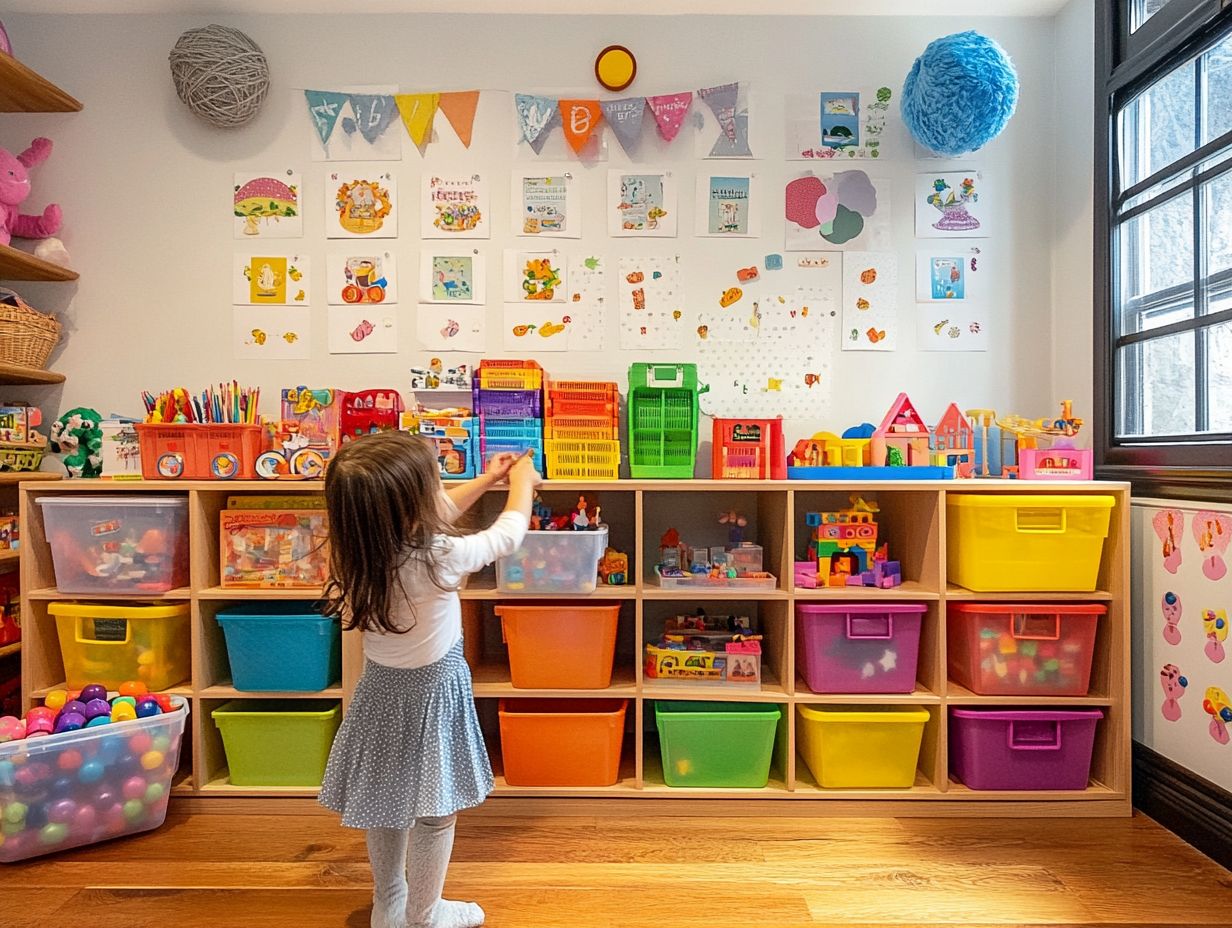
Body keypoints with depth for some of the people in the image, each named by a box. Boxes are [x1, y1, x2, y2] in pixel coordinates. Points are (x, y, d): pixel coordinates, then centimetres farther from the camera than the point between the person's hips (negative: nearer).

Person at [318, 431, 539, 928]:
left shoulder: (363, 550, -12)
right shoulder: (441, 558, -31)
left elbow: (437, 514, 5)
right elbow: (508, 534, -13)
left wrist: (485, 480, 16)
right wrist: (522, 480, 6)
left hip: (381, 692, 7)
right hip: (429, 699, -6)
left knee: (387, 807, 24)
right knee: (435, 813, 16)